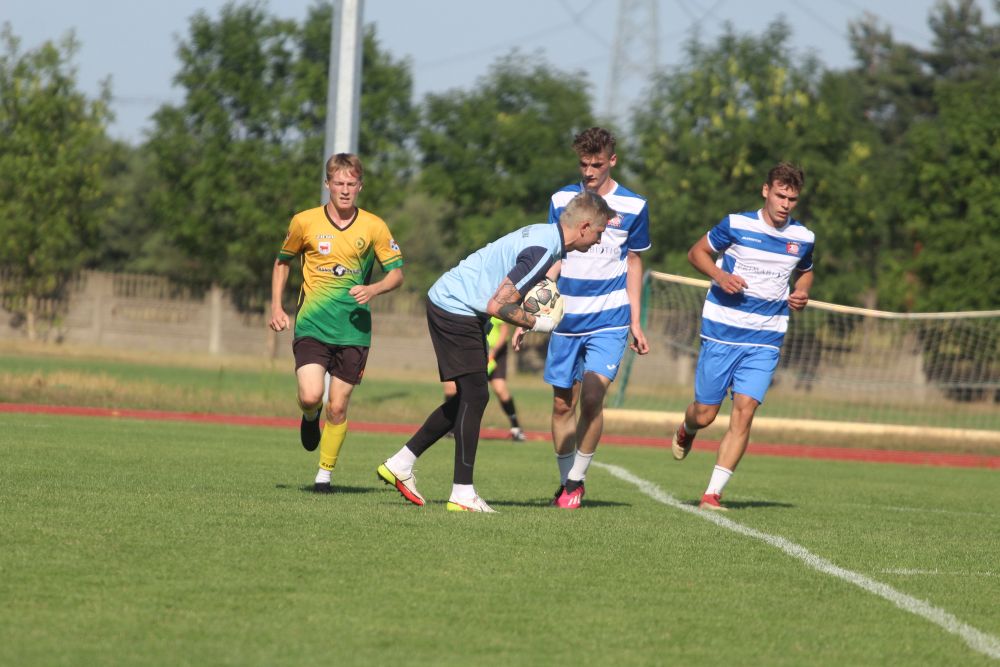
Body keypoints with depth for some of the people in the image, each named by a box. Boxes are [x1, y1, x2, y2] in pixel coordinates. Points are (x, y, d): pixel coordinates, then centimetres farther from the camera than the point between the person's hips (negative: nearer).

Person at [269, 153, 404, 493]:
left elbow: (396, 272, 7)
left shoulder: (374, 227, 0)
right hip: (311, 325, -1)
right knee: (310, 397, -17)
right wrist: (276, 308, 7)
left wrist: (374, 289, -14)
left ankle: (325, 473, 18)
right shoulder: (304, 222, 0)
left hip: (353, 329, 1)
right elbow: (282, 262, 15)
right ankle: (310, 418, 20)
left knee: (338, 408, 1)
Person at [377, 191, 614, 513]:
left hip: (448, 302, 10)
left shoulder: (545, 234, 8)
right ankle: (462, 494, -5)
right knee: (475, 396, -7)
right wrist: (537, 323, -11)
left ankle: (399, 464, 21)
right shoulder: (542, 251, -23)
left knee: (468, 399, 15)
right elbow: (497, 305, -25)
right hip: (456, 309, -10)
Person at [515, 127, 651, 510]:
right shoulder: (561, 200, 3)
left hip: (609, 320, -2)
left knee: (592, 396, -16)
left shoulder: (632, 206, 0)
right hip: (566, 319, 2)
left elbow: (633, 263, 9)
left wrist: (635, 323, 7)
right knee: (562, 403, 5)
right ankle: (565, 481, 19)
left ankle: (577, 480, -2)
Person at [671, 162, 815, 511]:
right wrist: (720, 275, -13)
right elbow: (697, 252, 6)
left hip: (765, 341, 2)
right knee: (705, 413, 2)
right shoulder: (736, 225, -5)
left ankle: (712, 493, -9)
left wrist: (802, 293, 3)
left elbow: (805, 271, 25)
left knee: (744, 411, -12)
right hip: (721, 333, -2)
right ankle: (686, 431, 42)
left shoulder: (803, 238, 5)